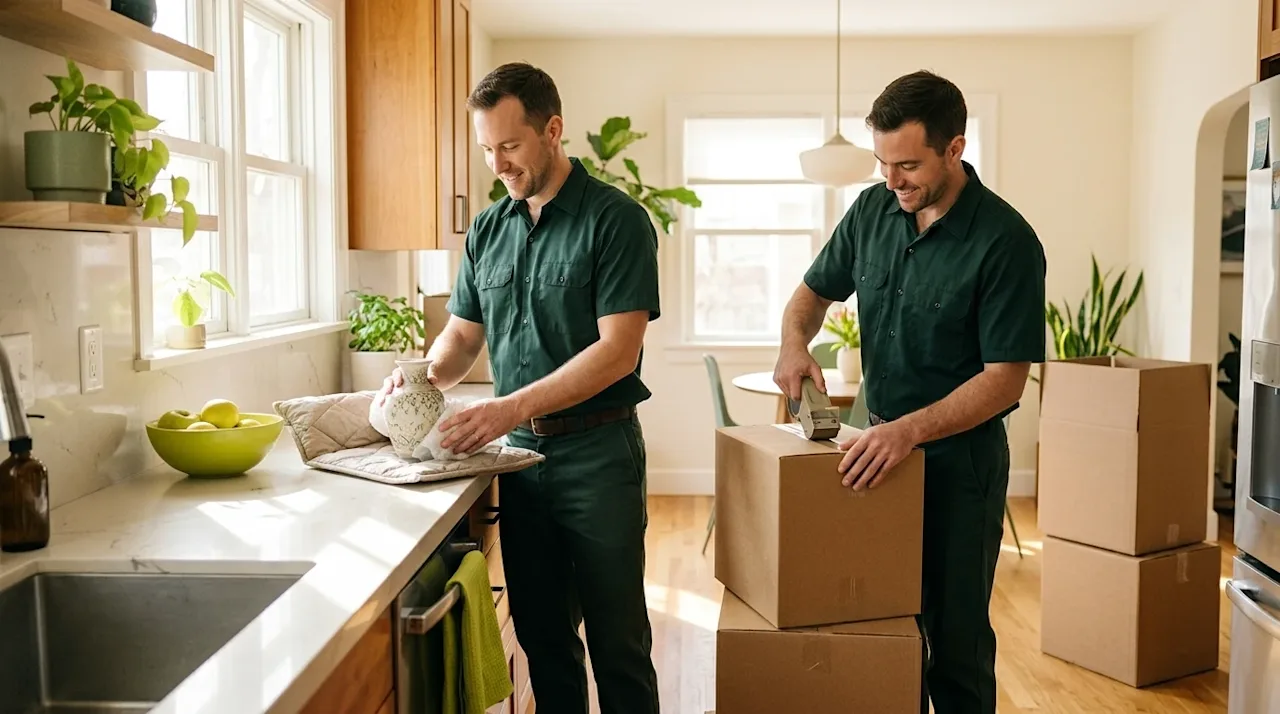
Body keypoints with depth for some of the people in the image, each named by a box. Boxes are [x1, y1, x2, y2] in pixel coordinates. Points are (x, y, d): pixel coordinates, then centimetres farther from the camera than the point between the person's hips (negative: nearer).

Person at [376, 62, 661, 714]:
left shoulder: (616, 219, -9)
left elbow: (617, 351, -17)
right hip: (519, 449, 6)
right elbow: (461, 336, 15)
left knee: (616, 640, 5)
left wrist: (516, 406, -25)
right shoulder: (487, 230, 9)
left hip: (596, 449, -5)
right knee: (541, 635, 15)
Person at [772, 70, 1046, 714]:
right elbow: (814, 291, 12)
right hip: (879, 445, 5)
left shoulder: (1006, 242, -17)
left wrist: (912, 430, -29)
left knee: (954, 635, 7)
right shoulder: (872, 210, -1)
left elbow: (1006, 378, -18)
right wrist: (794, 341, -10)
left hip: (959, 460, -5)